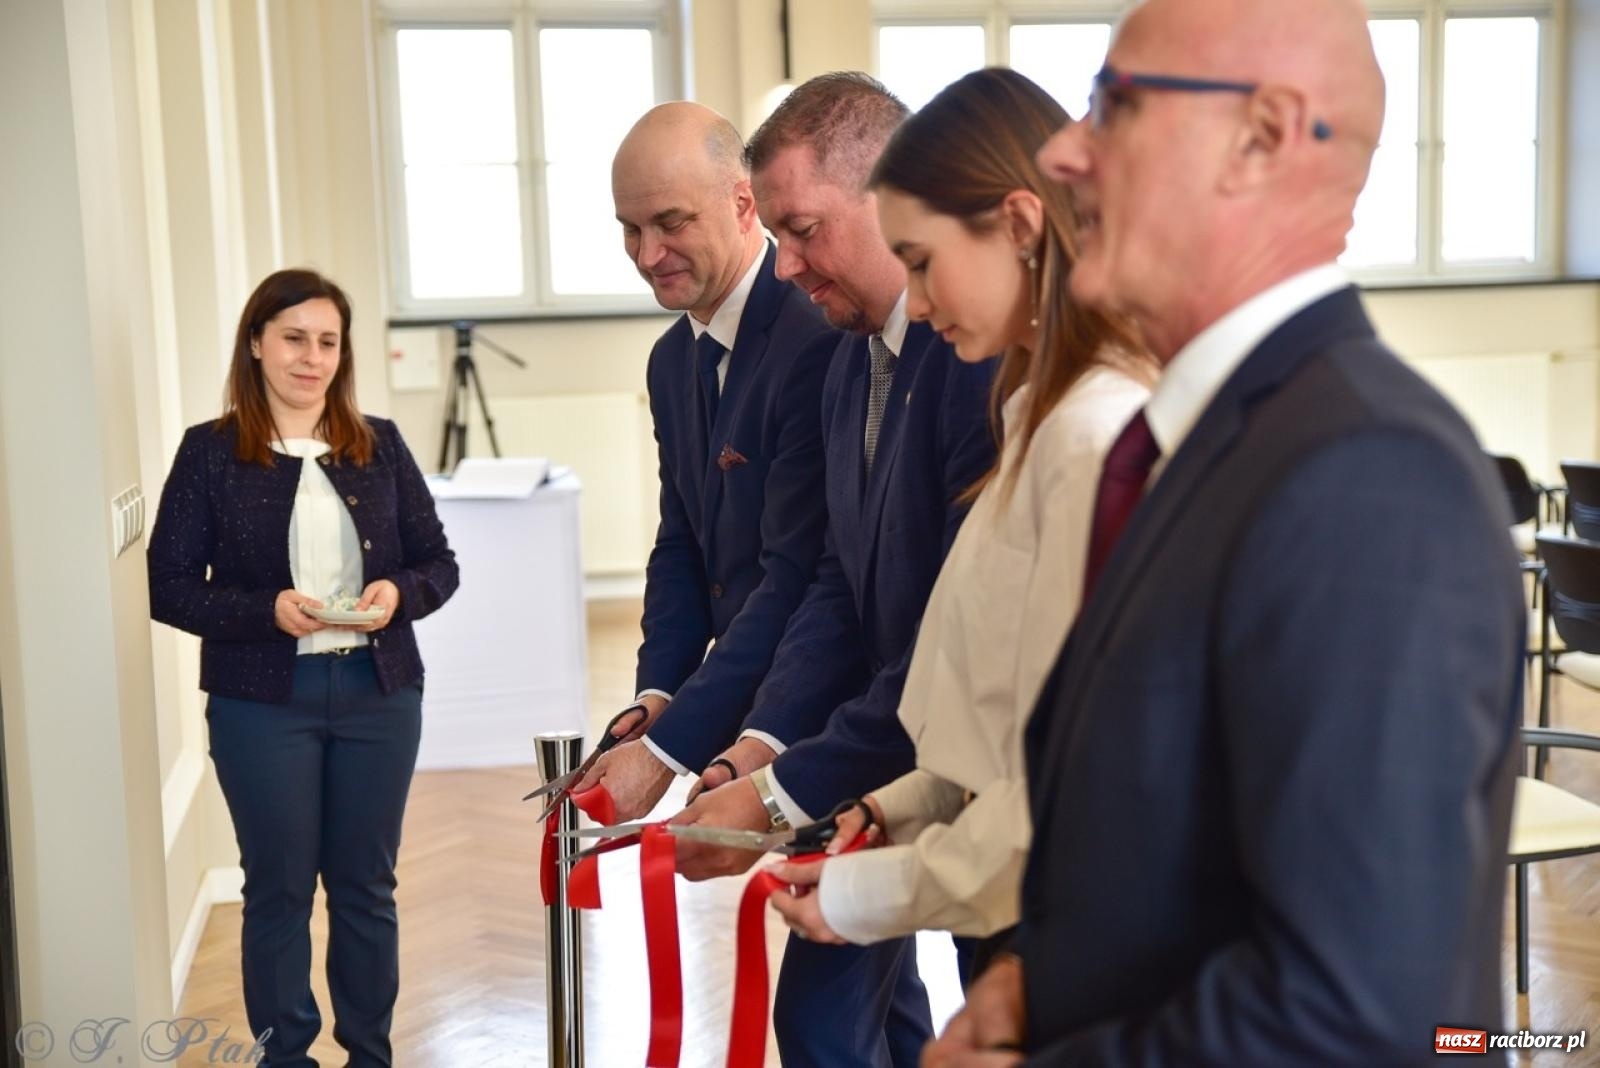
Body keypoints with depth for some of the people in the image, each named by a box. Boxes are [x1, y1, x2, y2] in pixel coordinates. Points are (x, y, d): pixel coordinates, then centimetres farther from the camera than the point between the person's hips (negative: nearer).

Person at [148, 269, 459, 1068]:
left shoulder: (380, 445, 5)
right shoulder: (210, 452, -3)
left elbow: (440, 562, 7)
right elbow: (169, 585, -6)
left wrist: (399, 593, -14)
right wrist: (267, 611, -21)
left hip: (379, 693, 3)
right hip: (263, 702, -2)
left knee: (366, 884, 13)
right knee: (278, 887, 8)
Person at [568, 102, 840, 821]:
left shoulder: (816, 342, -21)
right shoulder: (672, 360, 9)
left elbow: (796, 576, -24)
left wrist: (667, 750, -23)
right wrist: (656, 695, -2)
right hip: (732, 720, 7)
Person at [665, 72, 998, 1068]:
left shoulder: (992, 351, -25)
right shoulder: (853, 360, 6)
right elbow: (841, 580, 9)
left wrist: (786, 791, -23)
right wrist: (767, 739, -5)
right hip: (890, 760, 8)